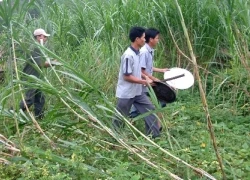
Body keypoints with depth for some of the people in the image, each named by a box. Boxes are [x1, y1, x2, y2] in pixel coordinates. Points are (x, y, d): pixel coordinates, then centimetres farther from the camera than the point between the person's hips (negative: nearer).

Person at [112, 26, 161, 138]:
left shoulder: (137, 53, 4)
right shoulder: (128, 55, -25)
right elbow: (127, 77, -24)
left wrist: (144, 77, 2)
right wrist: (144, 82, -18)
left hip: (137, 92, 9)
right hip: (126, 94, -9)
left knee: (150, 109, 8)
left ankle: (154, 134, 16)